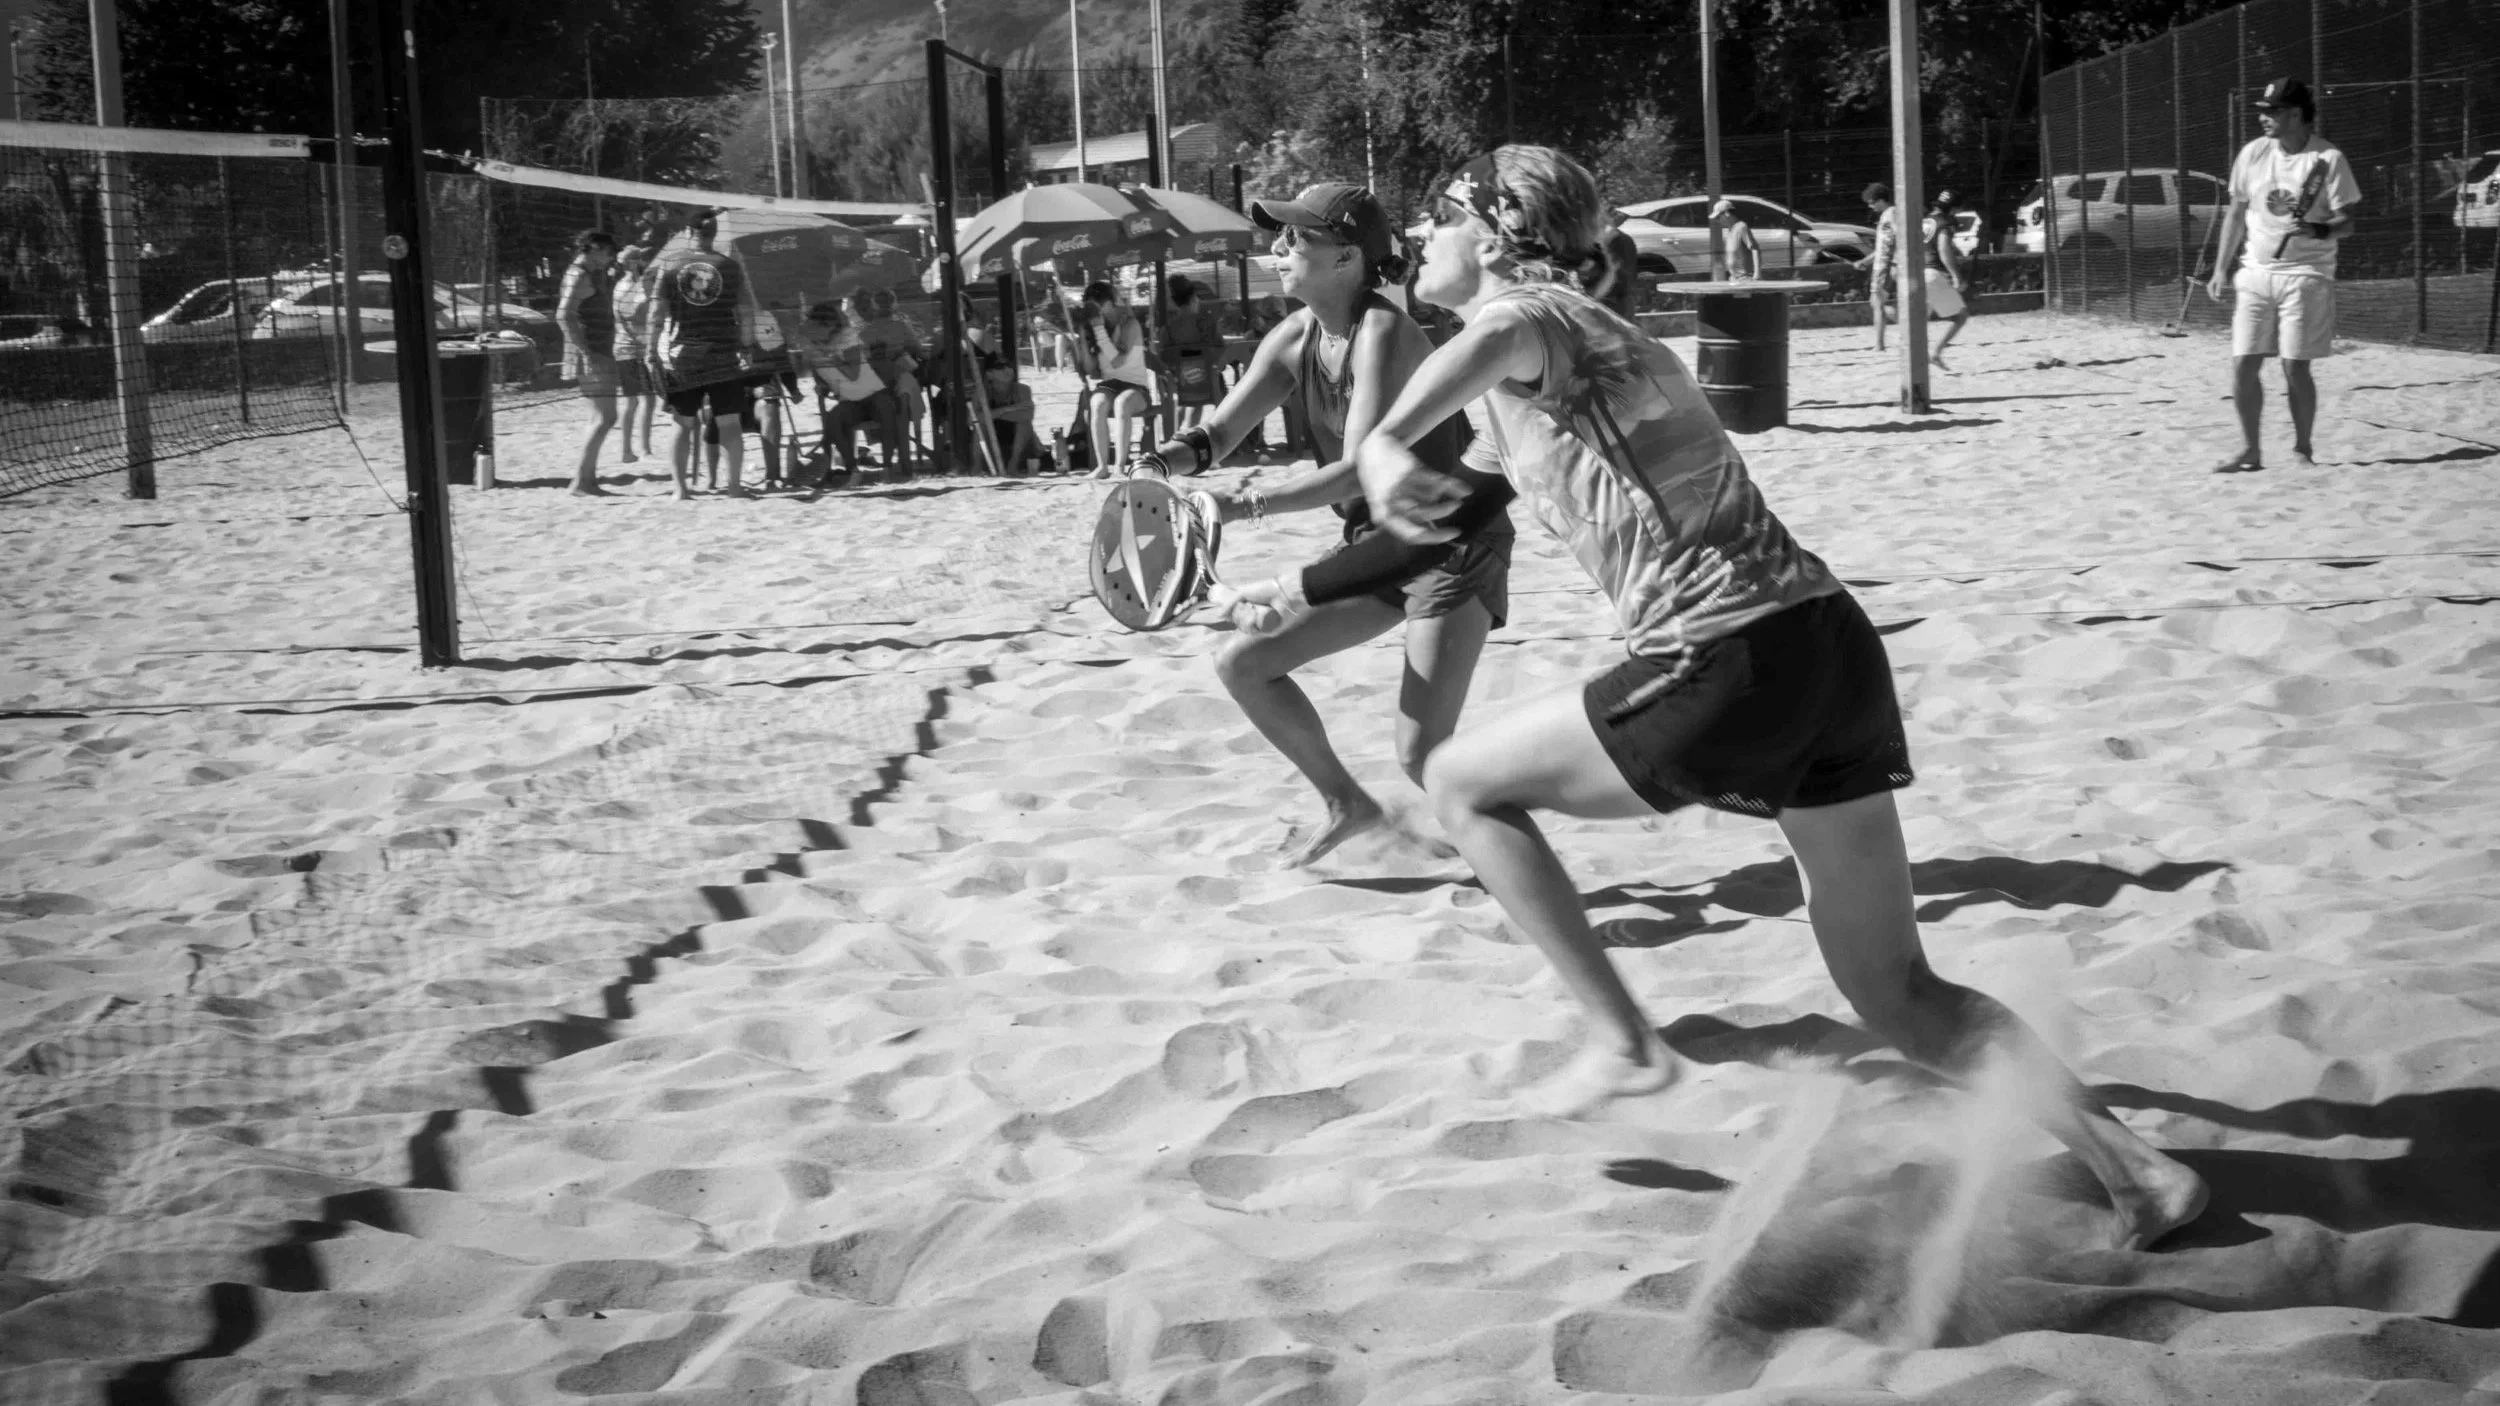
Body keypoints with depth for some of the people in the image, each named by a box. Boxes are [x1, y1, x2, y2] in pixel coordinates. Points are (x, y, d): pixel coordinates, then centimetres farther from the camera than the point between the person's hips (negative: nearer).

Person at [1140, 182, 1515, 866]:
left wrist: (1251, 505, -40)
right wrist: (1168, 459, -23)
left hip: (1455, 543, -8)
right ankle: (1347, 804, 22)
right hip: (1375, 545, 8)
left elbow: (1361, 470, -31)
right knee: (1242, 662, 4)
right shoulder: (1294, 340, 1)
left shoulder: (1384, 333, -23)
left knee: (1421, 754, -17)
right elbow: (1220, 431, -1)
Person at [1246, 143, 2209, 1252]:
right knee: (1903, 999, 12)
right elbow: (1446, 523, 42)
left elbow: (1488, 345, -29)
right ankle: (2136, 1171, 3)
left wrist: (1386, 446, -48)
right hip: (1834, 649, 9)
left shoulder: (1528, 312, -1)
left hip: (1730, 667, -9)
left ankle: (1625, 1043, 10)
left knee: (1461, 781, 11)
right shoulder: (1578, 334, 27)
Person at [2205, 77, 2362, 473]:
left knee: (2296, 367, -5)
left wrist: (2318, 230, -28)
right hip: (2256, 273, 4)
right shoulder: (2253, 154, 6)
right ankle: (2249, 451, 11)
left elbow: (2347, 222, -7)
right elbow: (2236, 213, 14)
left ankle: (2303, 448, 13)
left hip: (2305, 273, -4)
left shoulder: (2328, 159, -7)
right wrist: (2221, 269, 11)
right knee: (2243, 365, -1)